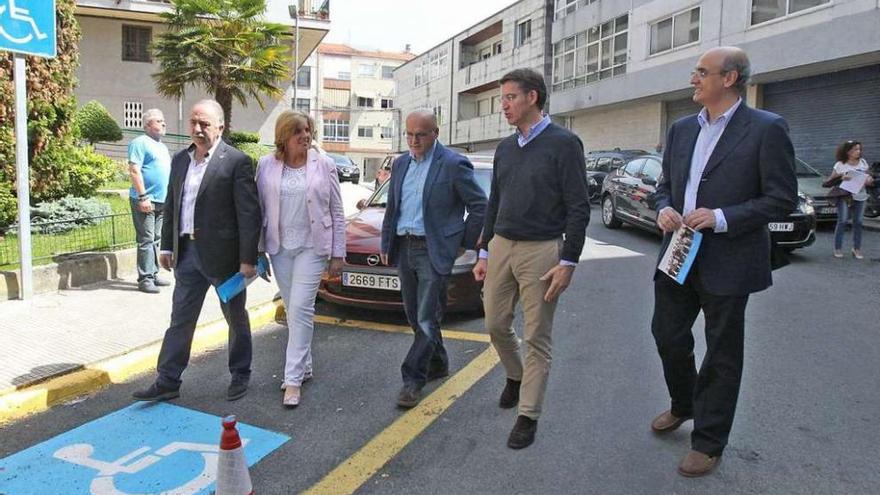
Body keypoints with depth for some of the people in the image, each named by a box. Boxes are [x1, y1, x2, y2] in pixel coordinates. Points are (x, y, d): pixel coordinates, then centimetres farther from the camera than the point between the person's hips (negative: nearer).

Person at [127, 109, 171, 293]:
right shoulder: (140, 143, -6)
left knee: (156, 240, 12)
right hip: (146, 200, -8)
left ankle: (153, 275, 20)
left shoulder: (162, 146, 21)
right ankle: (145, 279, -4)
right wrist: (143, 197, -21)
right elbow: (134, 170, -15)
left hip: (161, 200, 8)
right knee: (146, 240, -7)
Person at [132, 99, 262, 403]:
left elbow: (249, 213, -15)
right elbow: (171, 205, 16)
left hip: (224, 253, -5)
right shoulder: (180, 159, 9)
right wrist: (167, 245, 11)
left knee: (236, 319, 12)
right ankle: (167, 382, 20)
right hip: (187, 252, 6)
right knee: (180, 319, 10)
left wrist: (248, 259, -17)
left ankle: (240, 375, 29)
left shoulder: (237, 162, -12)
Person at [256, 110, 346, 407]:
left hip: (312, 247, -3)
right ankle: (304, 366, 29)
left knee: (300, 309, -8)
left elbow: (337, 213, 0)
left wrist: (338, 253, -2)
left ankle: (294, 378, -1)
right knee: (293, 310, 13)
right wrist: (257, 248, 3)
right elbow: (260, 208, 5)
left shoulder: (324, 165, -2)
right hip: (279, 248, 3)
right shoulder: (267, 165, 2)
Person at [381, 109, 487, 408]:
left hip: (433, 250, -7)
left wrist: (464, 244, -3)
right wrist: (386, 244, 14)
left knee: (427, 319, -5)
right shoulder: (401, 163, 11)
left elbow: (480, 206, -6)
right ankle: (438, 364, 32)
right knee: (415, 316, 14)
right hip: (404, 248, 7)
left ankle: (413, 379, 5)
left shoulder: (453, 165, -9)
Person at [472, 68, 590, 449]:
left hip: (541, 250, -6)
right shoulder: (505, 149, 12)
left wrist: (568, 262, -14)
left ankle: (528, 415, 15)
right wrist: (484, 253, 15)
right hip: (501, 247, 6)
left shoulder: (563, 144, -7)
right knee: (496, 325, 13)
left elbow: (578, 208, -10)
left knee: (536, 338, 2)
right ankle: (515, 376, 41)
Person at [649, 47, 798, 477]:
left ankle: (708, 443, 24)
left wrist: (721, 218, -21)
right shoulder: (682, 129, 8)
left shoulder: (766, 129, -10)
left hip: (727, 262, -6)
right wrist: (664, 208, -6)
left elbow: (782, 199, -10)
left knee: (722, 355, 8)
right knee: (667, 335, 16)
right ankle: (683, 406, 43)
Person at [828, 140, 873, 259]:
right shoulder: (840, 165, -2)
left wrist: (869, 180, -4)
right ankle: (838, 248, -2)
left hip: (860, 196, 4)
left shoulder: (863, 163, 11)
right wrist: (841, 177, -19)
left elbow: (869, 177, 18)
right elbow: (829, 181, -2)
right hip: (844, 196, -4)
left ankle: (857, 249, 11)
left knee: (858, 222, 4)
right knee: (843, 221, -9)